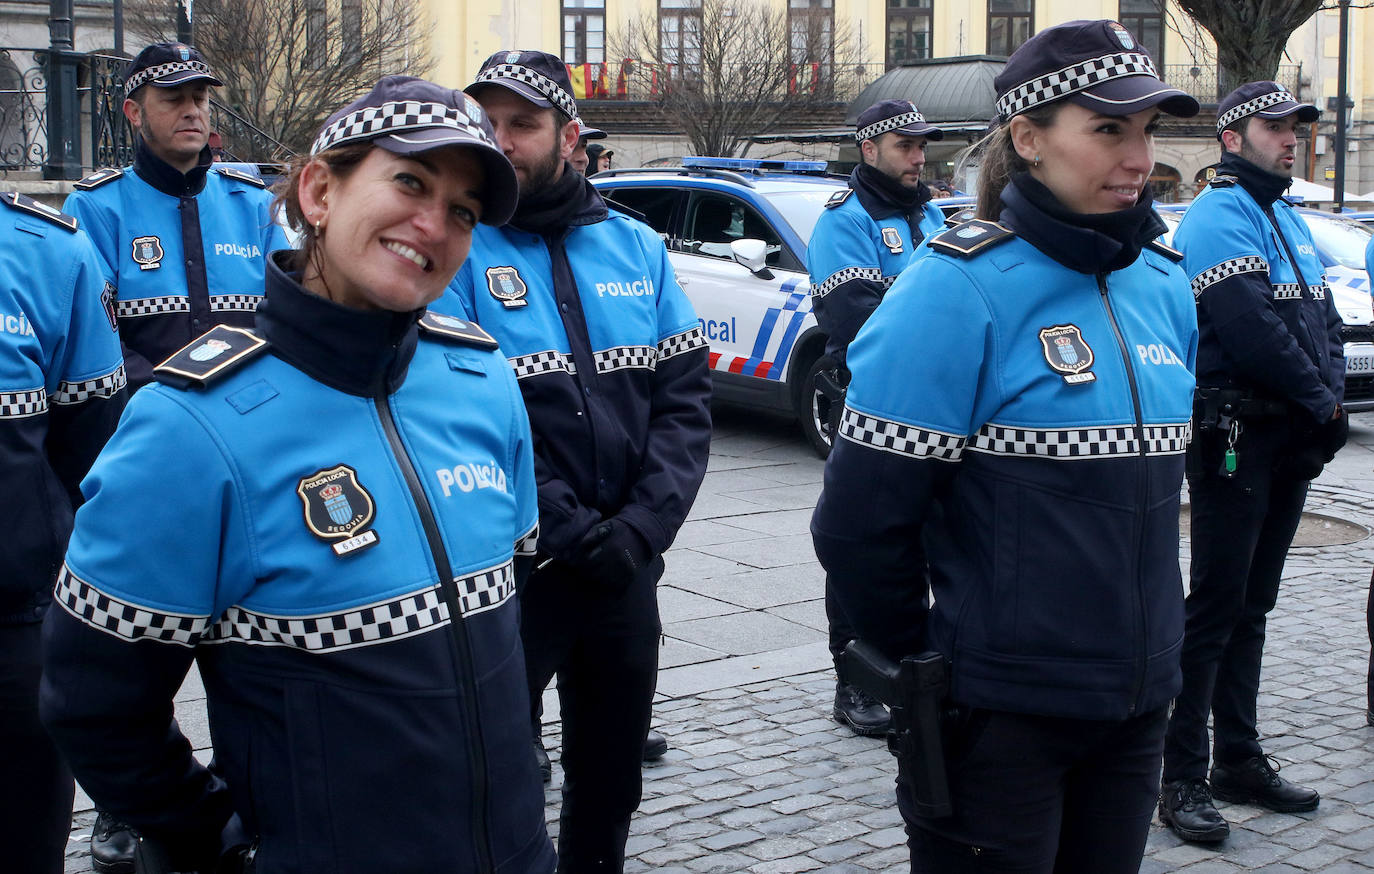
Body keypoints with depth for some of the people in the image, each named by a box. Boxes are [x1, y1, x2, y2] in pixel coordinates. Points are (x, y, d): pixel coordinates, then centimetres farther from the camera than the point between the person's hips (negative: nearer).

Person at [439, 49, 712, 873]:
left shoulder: (637, 245, 5)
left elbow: (686, 398, 2)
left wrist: (639, 529, -10)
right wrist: (566, 531, -17)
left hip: (626, 574, 4)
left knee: (611, 786, 18)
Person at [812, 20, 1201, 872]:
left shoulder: (1164, 286, 5)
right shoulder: (961, 287, -15)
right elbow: (859, 521, -15)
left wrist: (1147, 652, 16)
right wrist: (921, 662, -4)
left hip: (1138, 705, 6)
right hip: (999, 714, -6)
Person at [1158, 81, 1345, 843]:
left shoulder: (1288, 219, 19)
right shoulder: (1219, 216, -11)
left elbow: (1324, 319, 17)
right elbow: (1251, 329, -21)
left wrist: (1330, 396, -1)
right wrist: (1320, 401, -11)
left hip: (1290, 438, 9)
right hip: (1234, 435, -9)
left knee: (1251, 605, 14)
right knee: (1215, 605, -7)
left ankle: (1239, 759, 23)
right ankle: (1182, 777, -1)